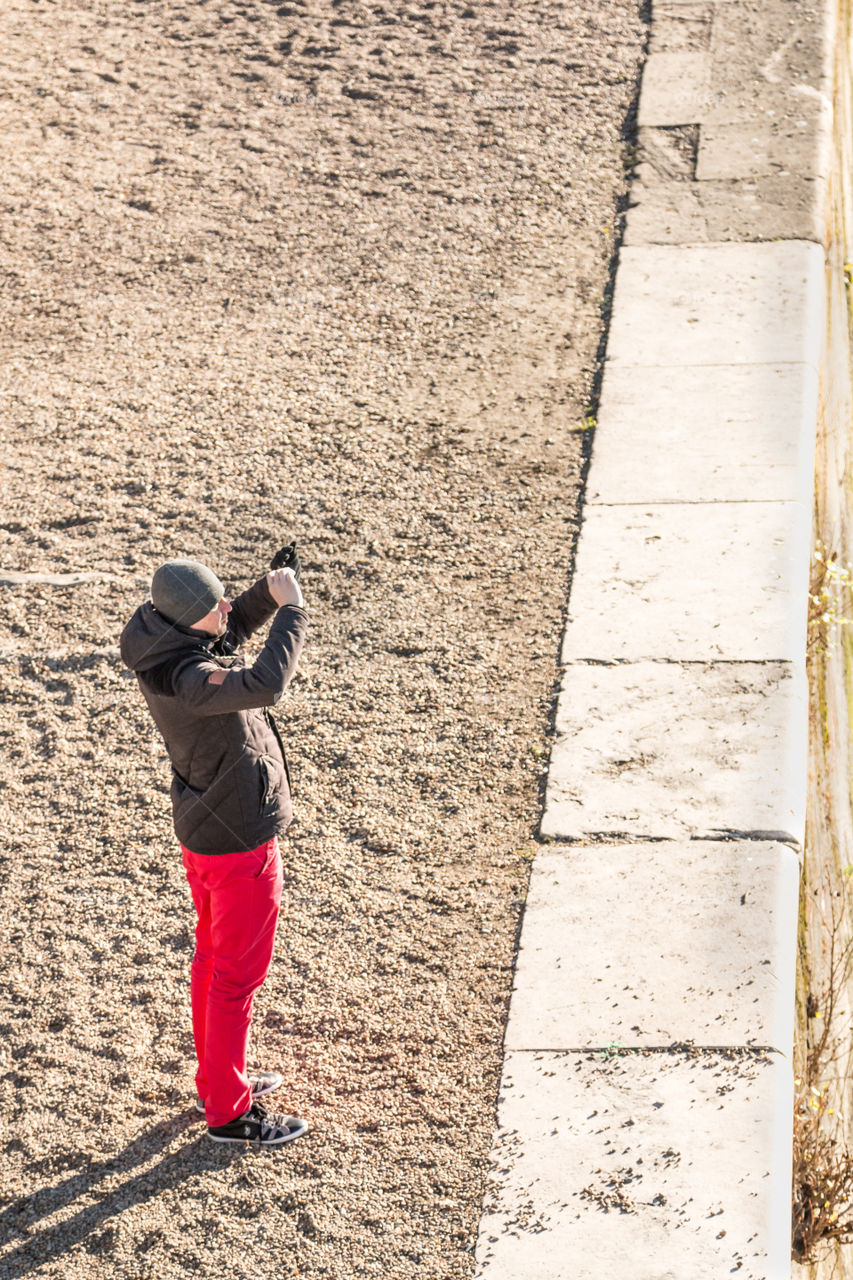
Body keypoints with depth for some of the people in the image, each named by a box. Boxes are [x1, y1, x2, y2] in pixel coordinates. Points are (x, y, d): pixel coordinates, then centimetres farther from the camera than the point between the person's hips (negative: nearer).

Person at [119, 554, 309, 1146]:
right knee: (239, 974, 6)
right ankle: (229, 1110, 19)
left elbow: (234, 627, 14)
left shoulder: (163, 639, -5)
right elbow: (265, 684, -50)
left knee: (213, 955, 24)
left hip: (202, 827, 10)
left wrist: (270, 591, -4)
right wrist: (291, 609, -38)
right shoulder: (188, 679, -33)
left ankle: (217, 1077, 41)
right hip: (239, 841, -10)